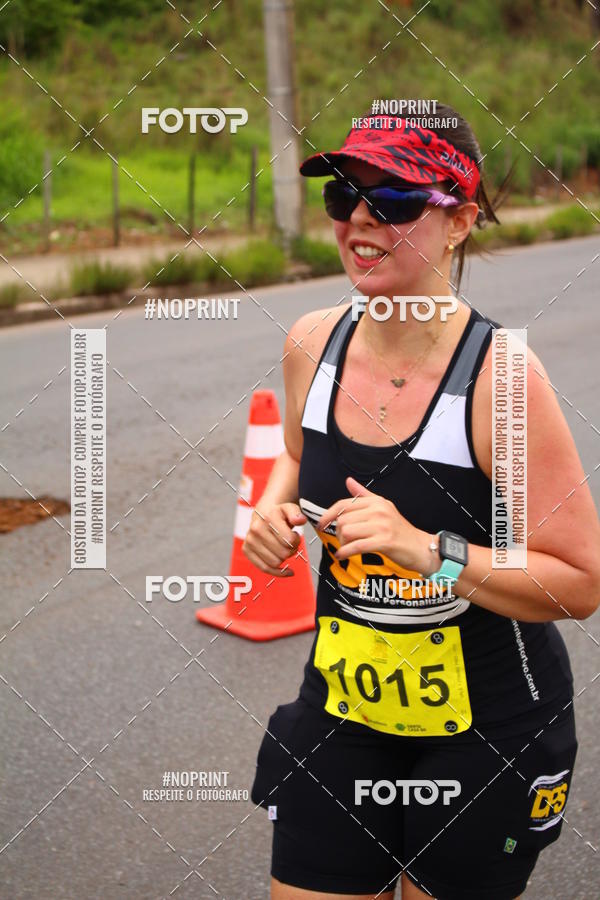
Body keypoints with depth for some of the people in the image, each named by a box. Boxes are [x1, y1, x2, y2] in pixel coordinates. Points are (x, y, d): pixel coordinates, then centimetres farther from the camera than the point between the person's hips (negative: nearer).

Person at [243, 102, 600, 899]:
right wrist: (275, 508, -5)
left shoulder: (499, 377, -22)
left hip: (487, 731, -4)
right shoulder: (312, 343, -6)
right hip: (343, 709, 4)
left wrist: (430, 550, -30)